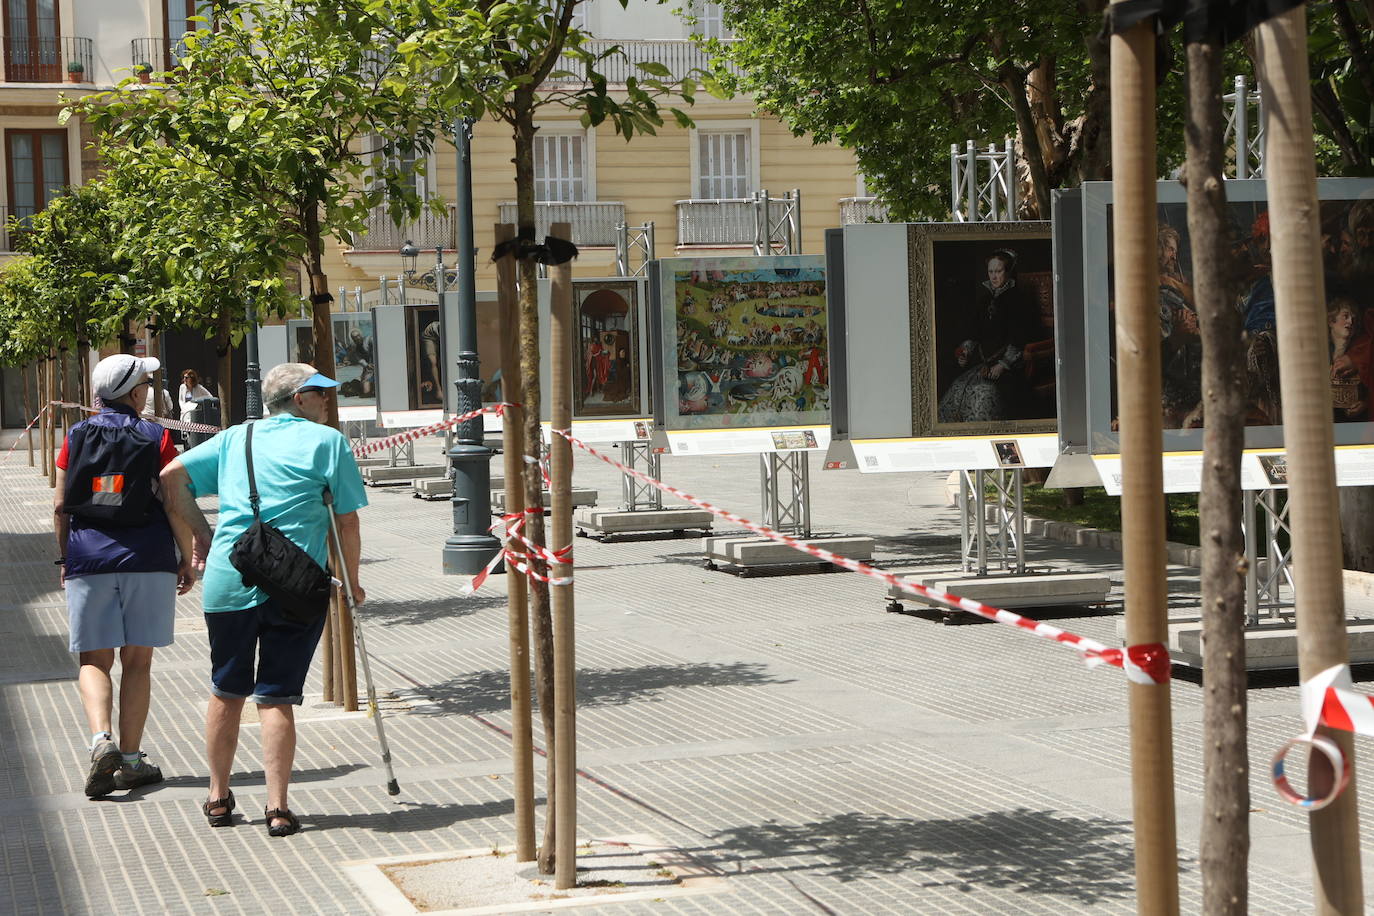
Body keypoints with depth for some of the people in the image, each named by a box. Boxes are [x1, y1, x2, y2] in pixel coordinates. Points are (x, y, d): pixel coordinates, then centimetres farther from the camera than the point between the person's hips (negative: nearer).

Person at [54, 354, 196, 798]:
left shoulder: (77, 437, 5)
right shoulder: (156, 438, -1)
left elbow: (60, 505, 6)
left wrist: (65, 558, 16)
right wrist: (186, 559, 6)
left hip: (89, 559, 1)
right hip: (148, 559, -1)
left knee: (94, 660, 6)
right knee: (137, 662, 6)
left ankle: (102, 739, -17)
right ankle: (131, 760, 8)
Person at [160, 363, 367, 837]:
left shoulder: (235, 438, 17)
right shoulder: (328, 442, 4)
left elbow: (172, 475, 10)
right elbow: (347, 521, 2)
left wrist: (198, 534, 16)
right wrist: (352, 583, 13)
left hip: (228, 580, 4)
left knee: (226, 692, 16)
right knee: (276, 698, 0)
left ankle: (218, 798, 25)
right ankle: (277, 807, -1)